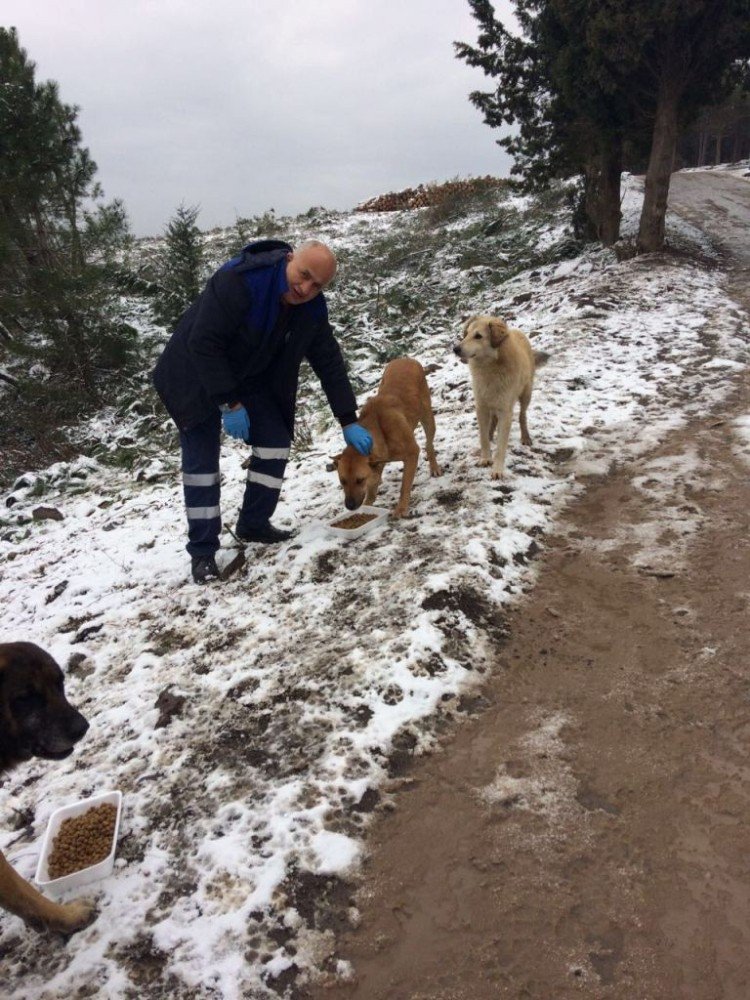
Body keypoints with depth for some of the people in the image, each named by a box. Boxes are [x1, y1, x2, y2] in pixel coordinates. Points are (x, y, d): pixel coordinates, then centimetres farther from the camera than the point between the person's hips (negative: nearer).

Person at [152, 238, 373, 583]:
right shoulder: (238, 281, -33)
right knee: (201, 461, -8)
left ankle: (253, 524, 14)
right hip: (196, 379, -6)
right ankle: (202, 552, 0)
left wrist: (348, 422, -9)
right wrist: (228, 404, -30)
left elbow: (330, 363, -6)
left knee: (276, 441, -1)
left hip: (249, 379, 6)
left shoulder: (312, 309, -13)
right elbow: (203, 343, -32)